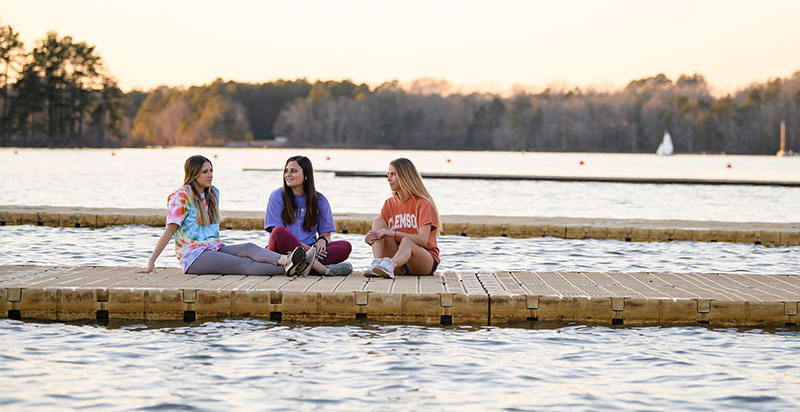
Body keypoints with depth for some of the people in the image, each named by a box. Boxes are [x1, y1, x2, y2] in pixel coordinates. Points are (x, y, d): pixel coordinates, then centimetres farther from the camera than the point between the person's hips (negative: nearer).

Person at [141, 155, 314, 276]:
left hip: (214, 248, 6)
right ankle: (286, 269, -55)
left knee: (249, 248, -26)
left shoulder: (213, 193, 17)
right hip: (193, 256, -6)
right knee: (243, 264, -30)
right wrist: (151, 262, -14)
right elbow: (170, 230, -10)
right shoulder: (181, 196, -5)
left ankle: (285, 260, -55)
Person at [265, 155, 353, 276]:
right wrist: (305, 247, -18)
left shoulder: (319, 200, 13)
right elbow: (277, 232, -4)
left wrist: (322, 240, -14)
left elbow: (326, 234, 13)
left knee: (345, 246, -21)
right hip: (280, 250, -3)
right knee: (279, 232, -36)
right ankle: (323, 268, -45)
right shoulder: (277, 196, 5)